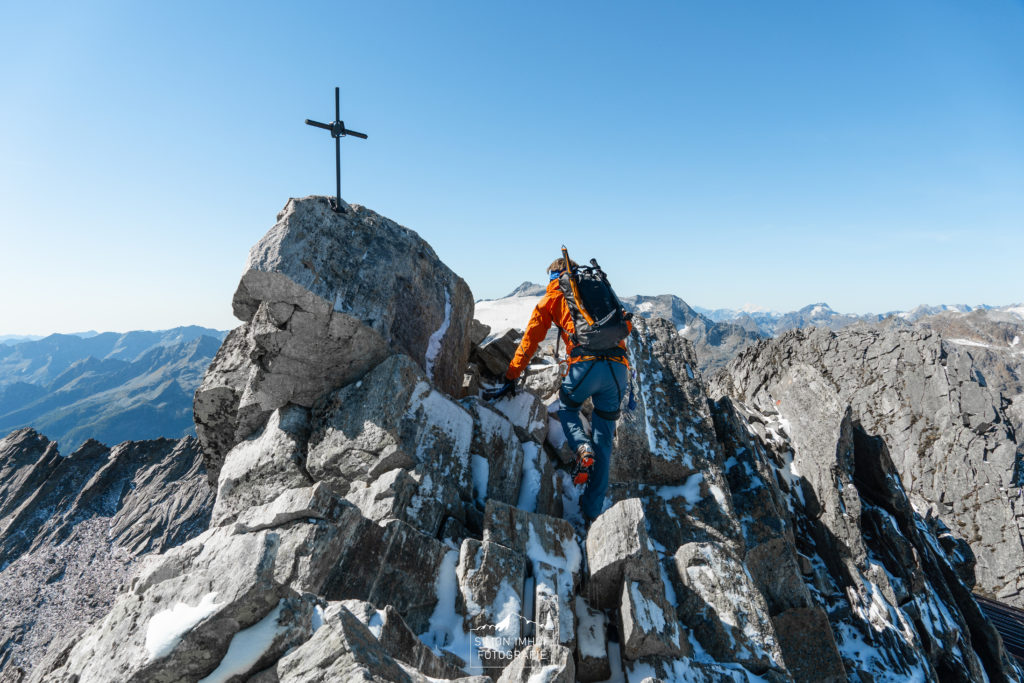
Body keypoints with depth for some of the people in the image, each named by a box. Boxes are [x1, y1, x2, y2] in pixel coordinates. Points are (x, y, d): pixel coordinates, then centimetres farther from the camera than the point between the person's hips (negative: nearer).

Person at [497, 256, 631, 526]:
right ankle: (593, 512, 16)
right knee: (604, 441, 14)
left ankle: (582, 447, -2)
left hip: (586, 364, -3)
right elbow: (626, 326, 27)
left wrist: (511, 377, 24)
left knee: (566, 408, 28)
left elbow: (530, 340, 18)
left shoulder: (552, 297, 19)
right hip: (619, 368, 4)